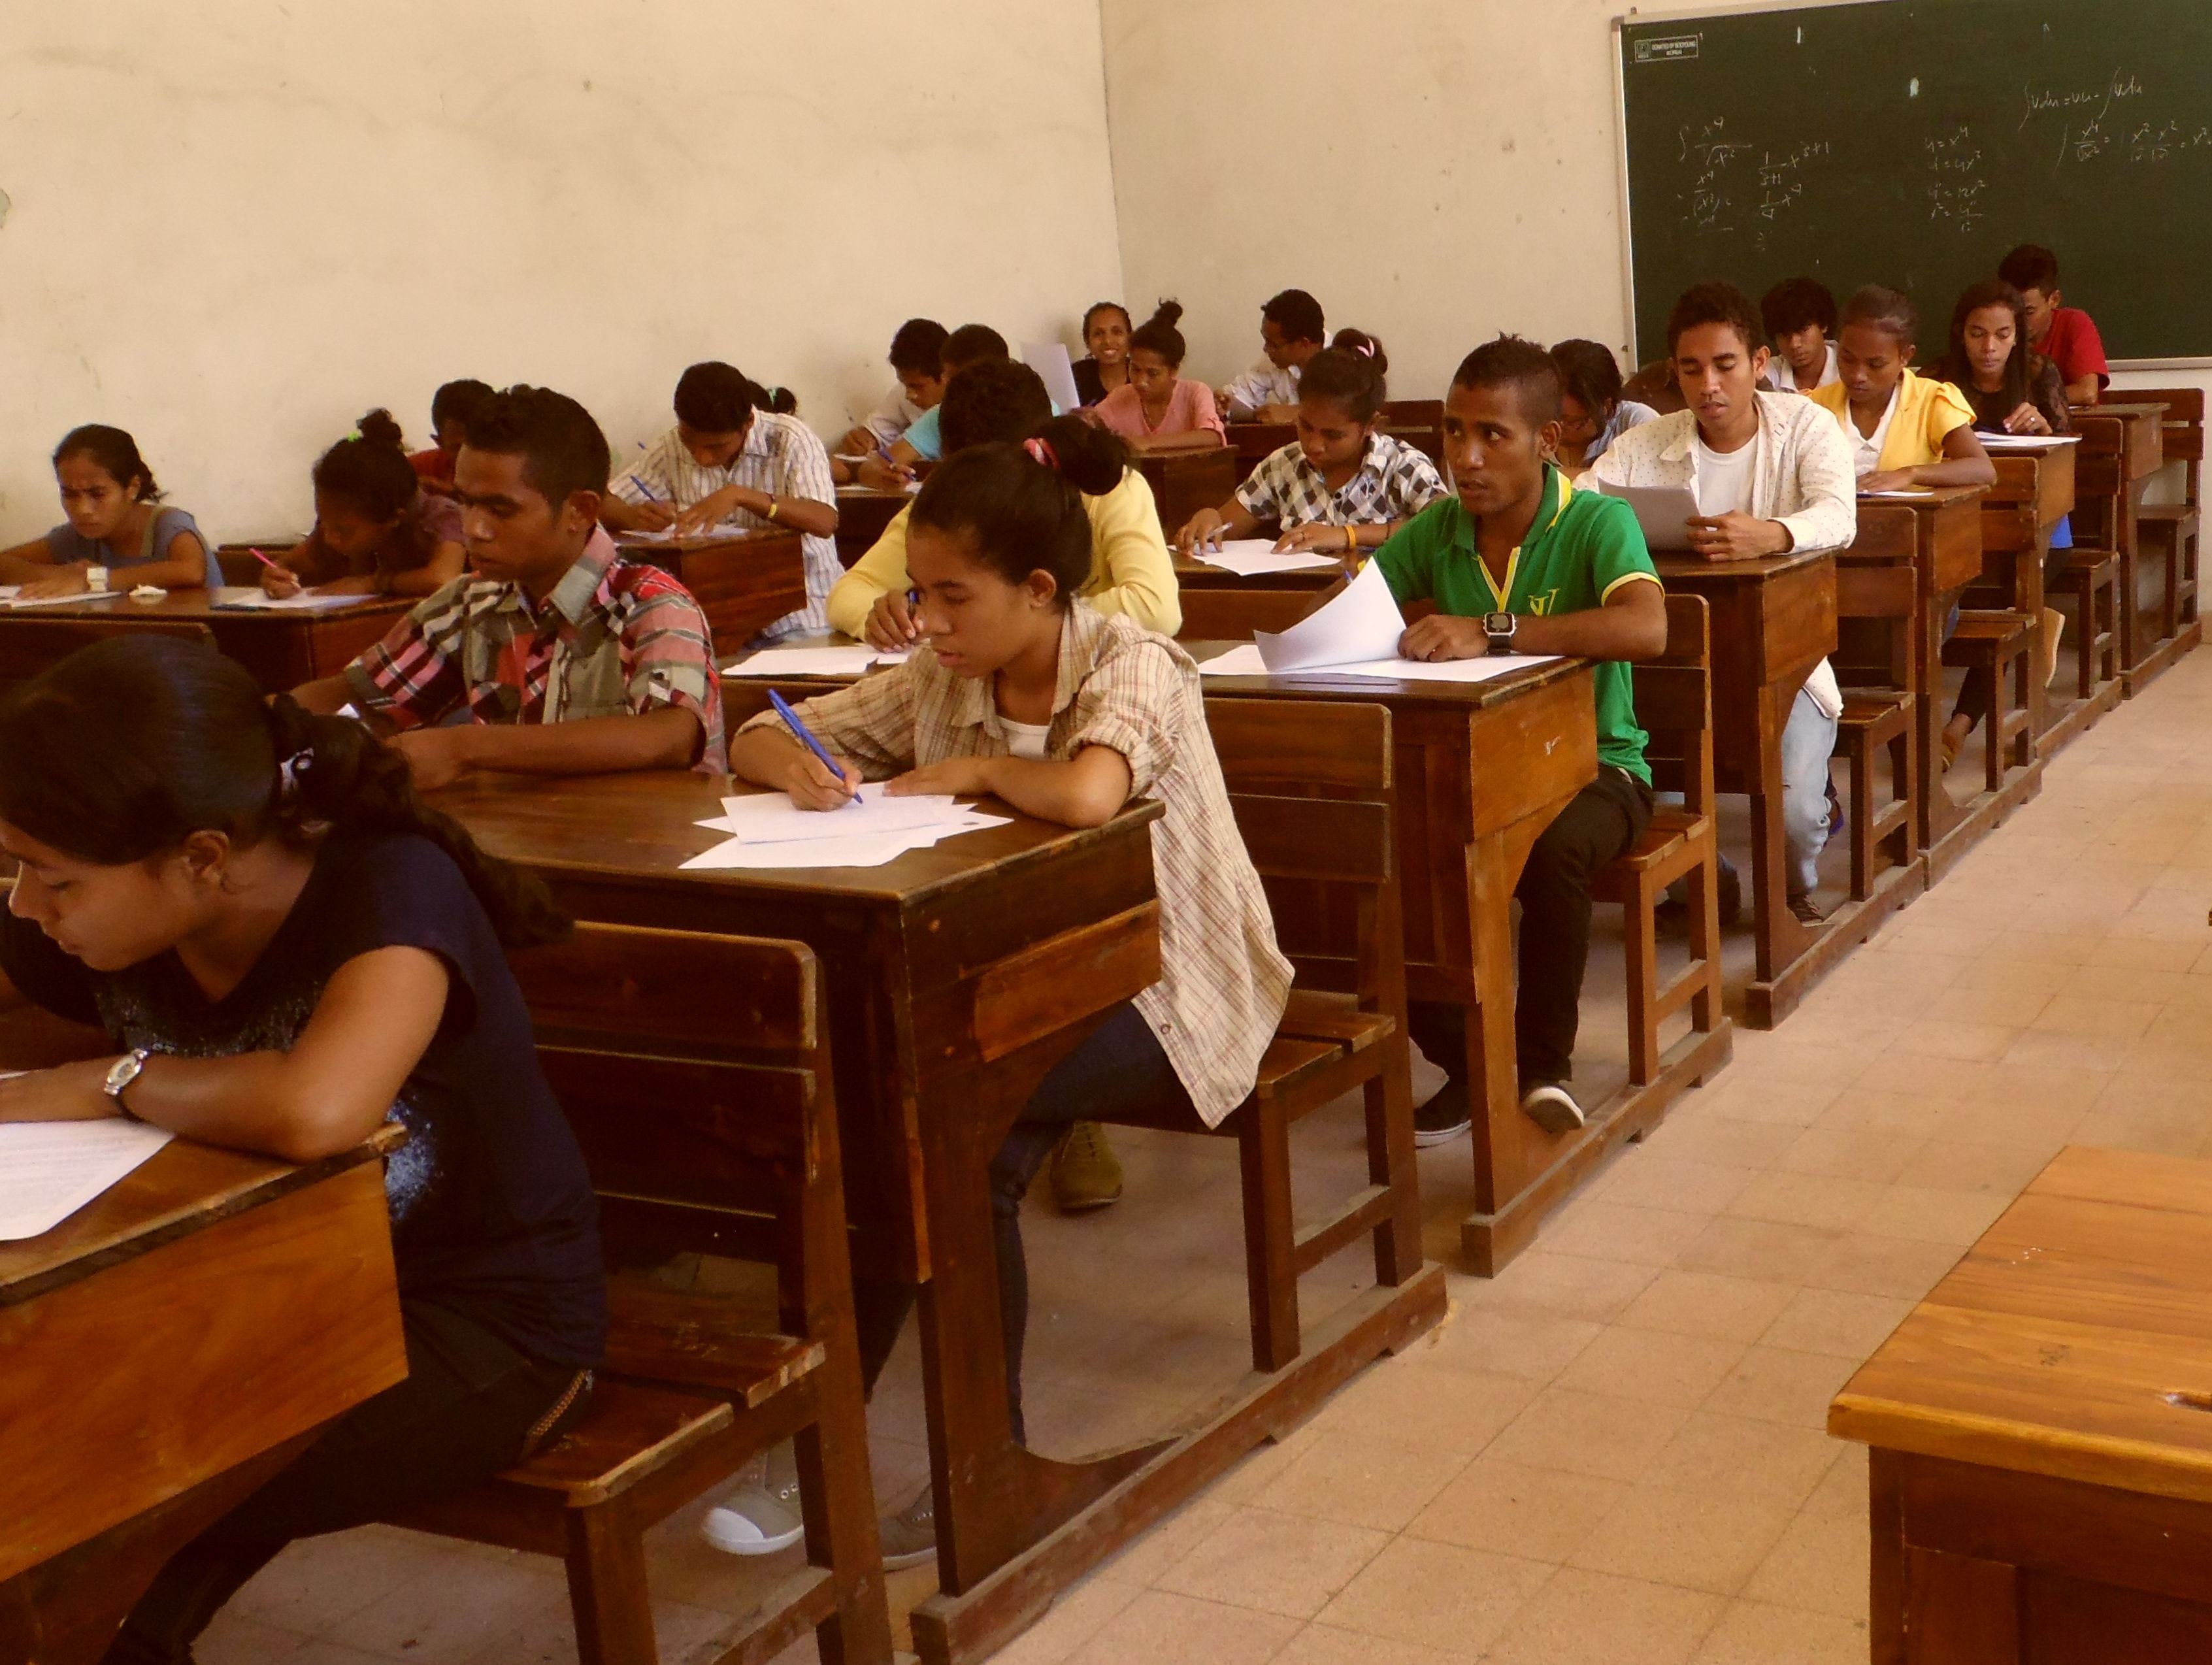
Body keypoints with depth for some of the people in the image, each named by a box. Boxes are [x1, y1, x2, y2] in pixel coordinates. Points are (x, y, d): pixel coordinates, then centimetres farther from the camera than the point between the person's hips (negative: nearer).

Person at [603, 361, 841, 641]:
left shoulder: (789, 439, -8)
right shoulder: (673, 448, 2)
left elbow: (825, 522, -22)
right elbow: (604, 505, 4)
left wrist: (740, 495, -30)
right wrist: (632, 516, -20)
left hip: (798, 620, -3)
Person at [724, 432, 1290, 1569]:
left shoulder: (1133, 665, -14)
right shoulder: (940, 681, 3)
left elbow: (1083, 795, -37)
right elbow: (752, 743, 8)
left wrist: (975, 767, -18)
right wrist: (795, 766, -15)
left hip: (1161, 992, -5)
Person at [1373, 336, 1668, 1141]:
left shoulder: (1598, 523, -12)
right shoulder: (1439, 528, 5)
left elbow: (1645, 628, -31)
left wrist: (1491, 634, -36)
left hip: (1592, 764, -4)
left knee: (1555, 848, -38)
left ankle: (1544, 1063, -14)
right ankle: (1464, 1058, 0)